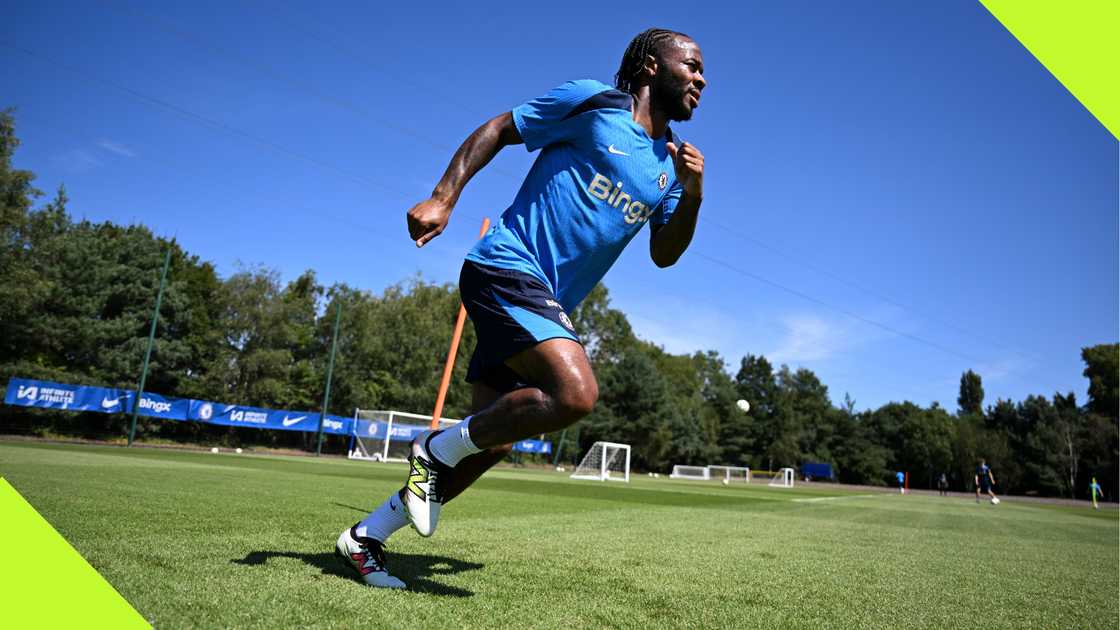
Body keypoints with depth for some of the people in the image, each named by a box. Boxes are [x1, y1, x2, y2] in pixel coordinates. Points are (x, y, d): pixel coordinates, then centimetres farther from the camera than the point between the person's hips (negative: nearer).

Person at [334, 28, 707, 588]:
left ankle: (365, 538, 22)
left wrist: (693, 193, -2)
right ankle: (437, 450, -4)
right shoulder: (592, 102, -2)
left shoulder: (671, 163, 16)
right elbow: (499, 128, 4)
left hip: (546, 302, 8)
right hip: (507, 267, -8)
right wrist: (443, 198, -8)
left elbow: (664, 255, 15)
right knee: (575, 392, -29)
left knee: (492, 441, 5)